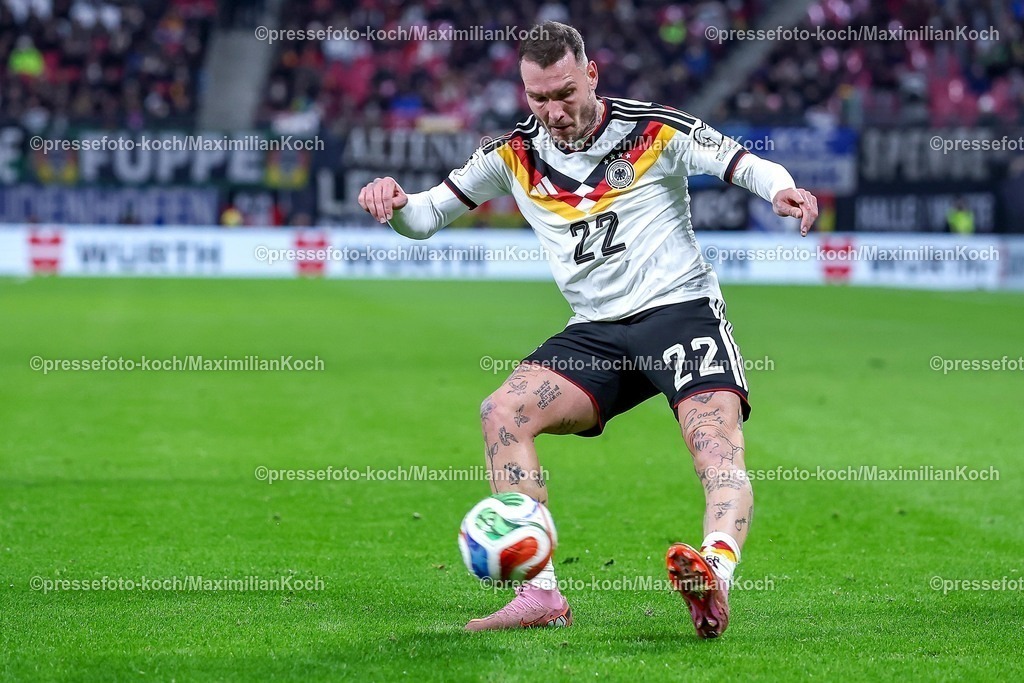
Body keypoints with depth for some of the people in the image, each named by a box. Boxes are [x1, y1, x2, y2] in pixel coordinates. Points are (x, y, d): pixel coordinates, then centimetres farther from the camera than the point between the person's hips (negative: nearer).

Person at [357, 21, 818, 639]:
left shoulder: (654, 131, -3)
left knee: (717, 437, -29)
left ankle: (716, 572, -53)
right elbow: (426, 215, 10)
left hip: (680, 309, -4)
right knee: (503, 412, -19)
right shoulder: (517, 155, 6)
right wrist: (395, 202, -14)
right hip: (596, 332, 4)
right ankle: (541, 595, -21)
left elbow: (745, 165, -6)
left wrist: (783, 191, -29)